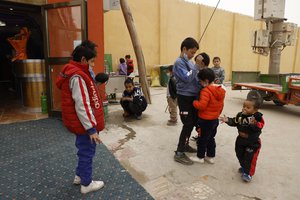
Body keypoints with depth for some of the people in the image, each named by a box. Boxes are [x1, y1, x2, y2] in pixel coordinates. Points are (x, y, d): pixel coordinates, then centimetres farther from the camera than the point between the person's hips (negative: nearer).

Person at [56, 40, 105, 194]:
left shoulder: (77, 72, 9)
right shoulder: (77, 77, -23)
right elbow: (82, 106, -26)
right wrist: (91, 128, -23)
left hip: (81, 123, 10)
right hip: (84, 124, -10)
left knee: (84, 150, 23)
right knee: (87, 152, 5)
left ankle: (79, 176, 41)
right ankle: (86, 184, 23)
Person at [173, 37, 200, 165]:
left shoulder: (189, 62, 12)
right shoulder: (179, 62, -13)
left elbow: (195, 78, 16)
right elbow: (187, 78, -26)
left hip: (193, 96, 9)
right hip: (185, 98, -9)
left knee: (192, 122, 16)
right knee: (188, 124, -7)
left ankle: (185, 145, 33)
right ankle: (179, 153, 3)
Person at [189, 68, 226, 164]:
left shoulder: (206, 91, -23)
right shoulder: (220, 90, 4)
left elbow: (201, 105, -29)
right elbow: (221, 105, 12)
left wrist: (194, 102, -12)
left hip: (205, 120, -8)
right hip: (215, 119, 8)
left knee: (202, 139, 8)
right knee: (211, 138, 20)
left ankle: (200, 157, 21)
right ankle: (211, 156, 30)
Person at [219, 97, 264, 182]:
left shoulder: (258, 117, -19)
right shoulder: (240, 115, -5)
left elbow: (259, 127, -30)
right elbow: (234, 122, 4)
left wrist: (254, 124, -50)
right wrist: (228, 120, -12)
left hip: (252, 142, -6)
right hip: (240, 140, 6)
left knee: (250, 158, -1)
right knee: (240, 155, 19)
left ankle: (248, 173, 15)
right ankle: (244, 167, 43)